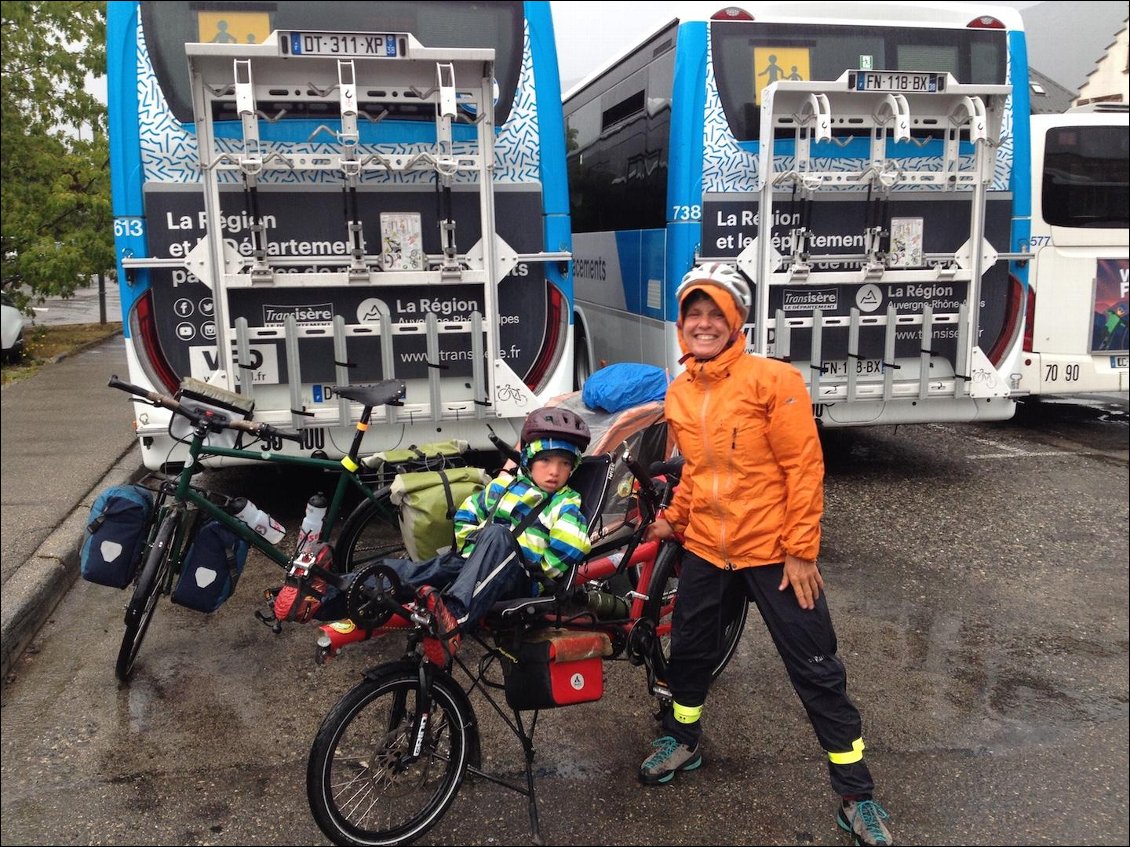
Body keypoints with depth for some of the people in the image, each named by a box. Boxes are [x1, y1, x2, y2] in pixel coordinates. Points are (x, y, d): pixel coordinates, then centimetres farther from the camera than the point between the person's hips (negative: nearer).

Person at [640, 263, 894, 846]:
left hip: (773, 551, -5)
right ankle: (682, 739, 45)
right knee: (689, 648, 19)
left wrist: (801, 551, -15)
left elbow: (804, 467, -14)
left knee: (816, 671, 3)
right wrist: (676, 518, 15)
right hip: (706, 548, 5)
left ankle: (857, 796, 19)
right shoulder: (678, 393, 4)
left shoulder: (772, 380, -14)